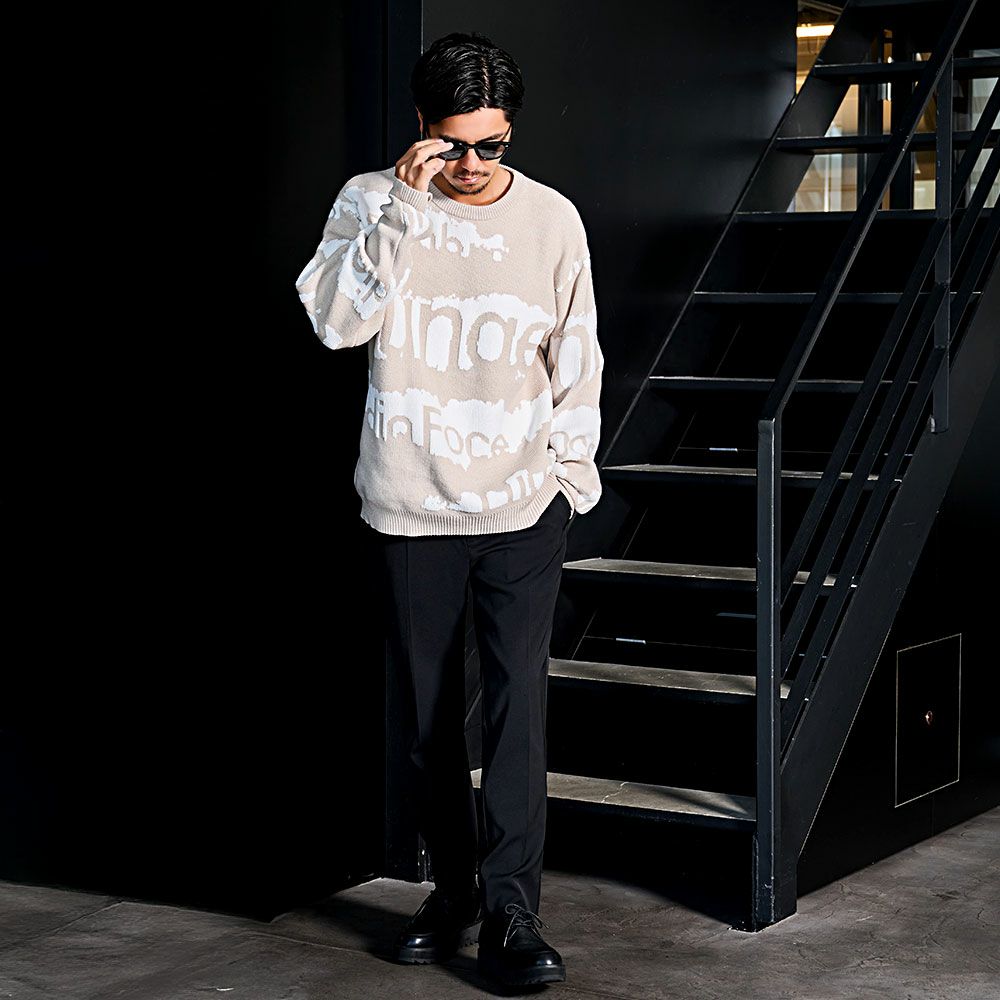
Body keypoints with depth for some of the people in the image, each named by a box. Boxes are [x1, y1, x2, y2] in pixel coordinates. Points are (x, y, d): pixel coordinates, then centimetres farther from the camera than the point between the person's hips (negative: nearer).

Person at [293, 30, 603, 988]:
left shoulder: (551, 218, 2)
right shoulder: (371, 202, 0)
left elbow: (576, 361, 10)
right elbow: (333, 319, -15)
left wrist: (571, 469, 4)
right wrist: (404, 207, -20)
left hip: (523, 509, -1)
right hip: (409, 508, 1)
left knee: (518, 704, -10)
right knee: (430, 712, 9)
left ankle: (511, 913, -8)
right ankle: (453, 891, 22)